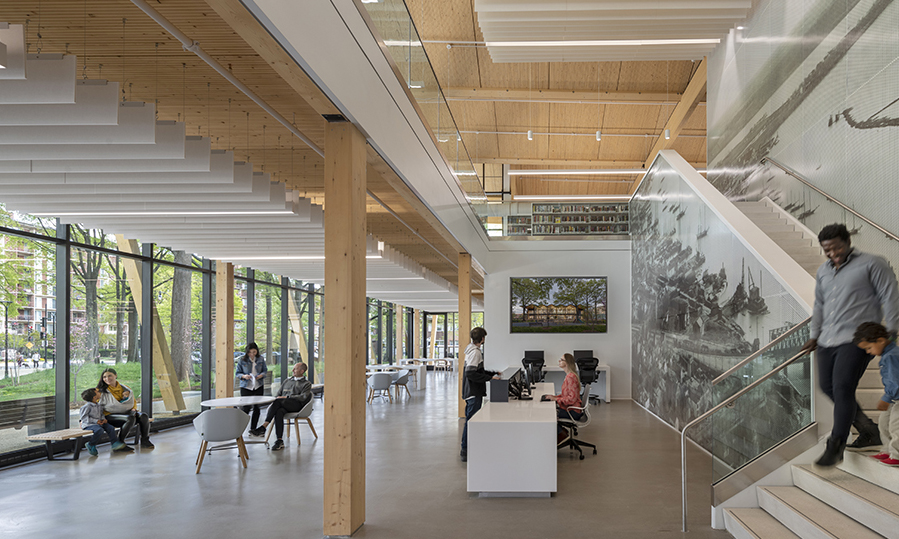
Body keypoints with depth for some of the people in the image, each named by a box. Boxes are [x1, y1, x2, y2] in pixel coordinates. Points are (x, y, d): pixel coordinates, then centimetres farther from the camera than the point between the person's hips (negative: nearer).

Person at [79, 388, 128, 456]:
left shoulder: (99, 405, 12)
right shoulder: (87, 406, -13)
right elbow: (84, 417, -15)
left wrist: (103, 419, -1)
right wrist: (95, 421, -21)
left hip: (99, 423, 8)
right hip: (88, 425, -8)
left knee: (110, 428, -8)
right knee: (99, 430, -33)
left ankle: (115, 443, 0)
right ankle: (91, 445, -16)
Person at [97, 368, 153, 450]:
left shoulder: (124, 388, 13)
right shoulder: (102, 391, -1)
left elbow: (132, 402, 19)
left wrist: (133, 408, -1)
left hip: (125, 413, 5)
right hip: (110, 416, -5)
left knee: (144, 416, -21)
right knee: (130, 418, -34)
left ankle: (144, 441, -6)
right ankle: (119, 442, -21)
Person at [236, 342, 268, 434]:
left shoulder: (261, 359, 1)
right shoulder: (242, 360, -5)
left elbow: (265, 370, 9)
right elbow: (238, 373, 0)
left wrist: (261, 375, -13)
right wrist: (244, 376, -20)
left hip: (258, 386, 3)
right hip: (246, 387, -3)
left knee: (256, 408, 6)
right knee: (245, 408, -9)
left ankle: (253, 428, 18)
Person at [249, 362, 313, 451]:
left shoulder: (307, 384, 14)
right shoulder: (288, 380, 31)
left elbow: (303, 397, -3)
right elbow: (278, 394, 29)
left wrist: (287, 397, -11)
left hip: (297, 405, -4)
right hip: (283, 406, 4)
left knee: (278, 401, -35)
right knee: (279, 412, -36)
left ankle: (263, 427, -41)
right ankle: (280, 441, -42)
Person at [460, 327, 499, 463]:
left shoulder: (473, 350, 15)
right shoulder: (475, 352, -17)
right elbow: (470, 374, -25)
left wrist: (494, 373, 21)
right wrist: (490, 378, -23)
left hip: (472, 392, 11)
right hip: (474, 393, -11)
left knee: (470, 420, 16)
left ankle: (466, 450, 23)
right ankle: (466, 453, -3)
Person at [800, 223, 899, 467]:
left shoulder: (871, 264, -3)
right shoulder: (823, 271, 17)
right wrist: (814, 336, 22)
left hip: (856, 339, -8)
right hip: (828, 340, 8)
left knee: (842, 388, -15)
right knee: (828, 387, 9)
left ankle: (835, 447, -9)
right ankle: (869, 431, 25)